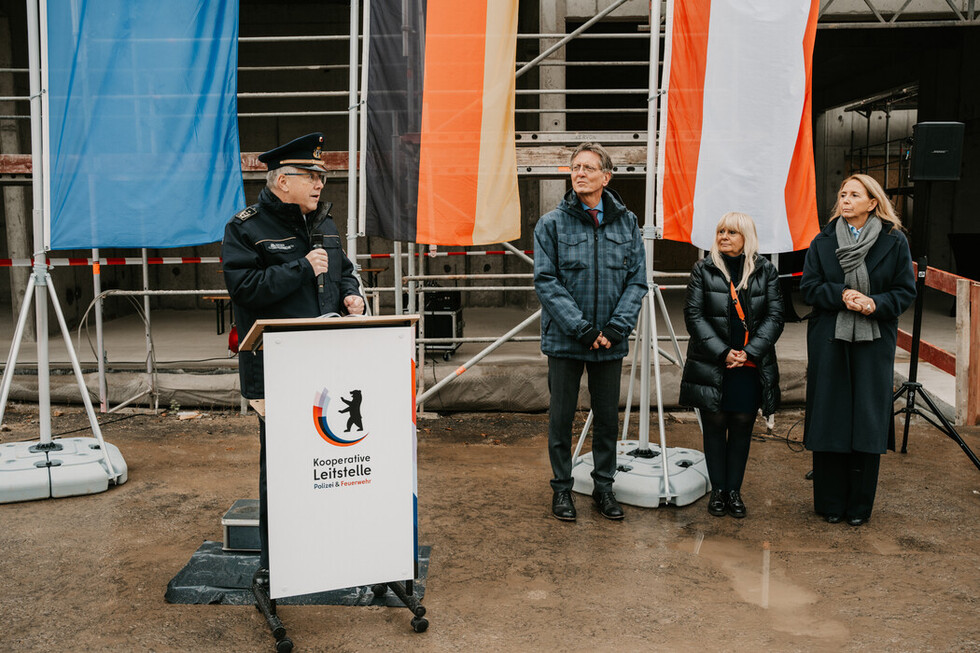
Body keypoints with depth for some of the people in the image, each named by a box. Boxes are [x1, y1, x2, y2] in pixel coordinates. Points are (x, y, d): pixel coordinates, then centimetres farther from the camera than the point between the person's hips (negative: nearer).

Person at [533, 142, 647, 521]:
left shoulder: (626, 222, 5)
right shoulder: (552, 224, -3)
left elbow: (637, 280, 4)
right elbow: (545, 281, -8)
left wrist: (617, 327, -10)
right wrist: (581, 328, -16)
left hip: (611, 342, 2)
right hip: (564, 340, -2)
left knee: (608, 418, 11)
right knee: (561, 418, 7)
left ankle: (604, 487, 27)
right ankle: (562, 489, 22)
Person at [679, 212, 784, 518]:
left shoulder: (765, 271, 5)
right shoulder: (704, 269, 2)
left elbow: (775, 316, 2)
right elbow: (694, 315, -4)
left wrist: (749, 352, -11)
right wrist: (723, 353, -12)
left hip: (751, 366, 1)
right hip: (711, 365, -1)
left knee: (742, 424, 5)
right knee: (715, 424, 4)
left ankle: (734, 490, 17)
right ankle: (717, 490, 15)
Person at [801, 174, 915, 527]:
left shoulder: (894, 242, 2)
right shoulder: (823, 241, 5)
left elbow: (906, 291, 2)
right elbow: (809, 287, 3)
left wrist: (875, 304, -16)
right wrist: (840, 295, -14)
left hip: (874, 342, -1)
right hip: (829, 341, 1)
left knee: (867, 421, 2)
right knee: (830, 420, 3)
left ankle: (859, 505, 15)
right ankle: (830, 502, 16)